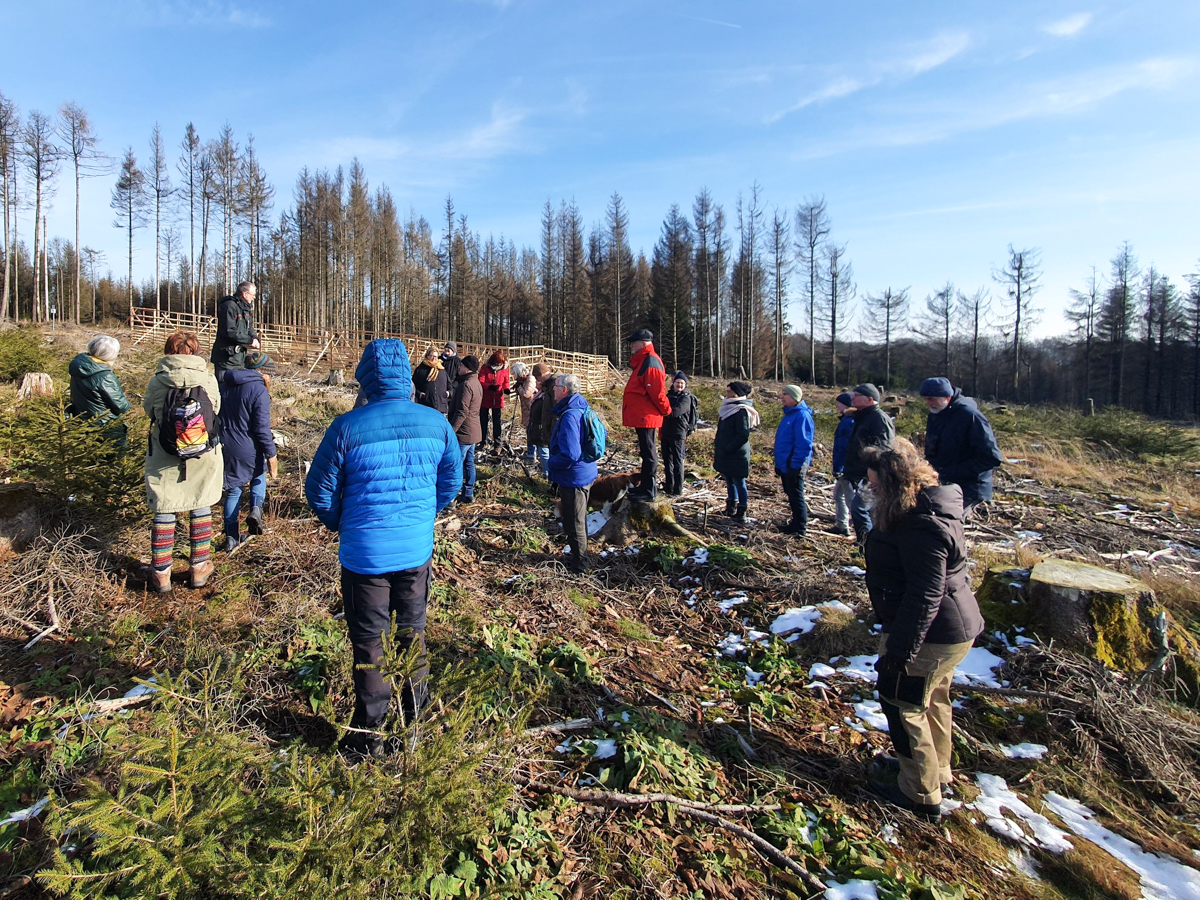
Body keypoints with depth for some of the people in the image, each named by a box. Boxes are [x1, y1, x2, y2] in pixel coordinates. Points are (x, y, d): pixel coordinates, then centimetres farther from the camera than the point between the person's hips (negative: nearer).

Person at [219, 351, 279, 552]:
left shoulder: (224, 386, 8)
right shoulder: (259, 391, -15)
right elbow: (262, 428, -18)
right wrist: (271, 454, -12)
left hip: (226, 449, 5)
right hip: (249, 450, -5)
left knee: (233, 490, 16)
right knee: (259, 476, 25)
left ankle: (231, 538, 20)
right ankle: (256, 509, 0)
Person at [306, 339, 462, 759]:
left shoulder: (347, 427, -16)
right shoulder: (437, 423, -6)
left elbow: (319, 490, -6)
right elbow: (452, 481, 6)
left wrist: (340, 525, 12)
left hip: (365, 554, -3)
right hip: (418, 549, 3)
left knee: (369, 640, 12)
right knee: (412, 629, 21)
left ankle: (367, 735, 26)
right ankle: (415, 712, 37)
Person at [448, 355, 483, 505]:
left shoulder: (466, 385, -19)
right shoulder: (476, 383, 13)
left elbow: (461, 412, -24)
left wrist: (451, 430, -22)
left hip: (463, 432, -10)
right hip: (473, 431, 10)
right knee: (469, 463, 15)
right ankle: (468, 493, 23)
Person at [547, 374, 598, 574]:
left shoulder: (569, 417, -27)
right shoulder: (582, 409, 3)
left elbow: (569, 455, -31)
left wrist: (551, 463, -14)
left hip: (573, 477, -10)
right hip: (586, 473, 10)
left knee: (574, 524, 7)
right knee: (579, 520, 24)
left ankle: (578, 565, 22)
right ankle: (580, 558, 40)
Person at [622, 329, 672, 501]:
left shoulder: (650, 363, -18)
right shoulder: (643, 361, 17)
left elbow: (657, 392, -21)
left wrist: (666, 410, -8)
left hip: (646, 417, -11)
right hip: (643, 417, 11)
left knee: (648, 453, -3)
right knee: (646, 451, 17)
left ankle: (649, 491, 4)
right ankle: (646, 486, 27)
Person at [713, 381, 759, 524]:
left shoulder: (741, 411, -17)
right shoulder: (728, 408, 12)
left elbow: (743, 435, -22)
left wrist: (727, 449, -19)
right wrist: (717, 446, 11)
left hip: (736, 455, -9)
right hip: (726, 455, 9)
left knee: (739, 482, 0)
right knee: (730, 481, 18)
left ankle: (741, 514, 9)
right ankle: (731, 508, 30)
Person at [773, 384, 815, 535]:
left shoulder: (802, 415, -18)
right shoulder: (789, 414, 13)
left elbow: (804, 444, -23)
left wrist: (796, 464, -22)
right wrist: (779, 463, 19)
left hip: (794, 465, -10)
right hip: (785, 464, 10)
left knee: (796, 496, 1)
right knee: (791, 495, 18)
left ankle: (799, 527, 13)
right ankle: (796, 522, 31)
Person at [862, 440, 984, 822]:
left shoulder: (923, 528, -30)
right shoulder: (927, 508, 3)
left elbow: (924, 596, -29)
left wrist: (900, 649, -23)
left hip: (933, 635, -10)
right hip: (952, 628, 10)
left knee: (903, 703, 6)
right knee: (932, 699, 25)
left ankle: (921, 794, 23)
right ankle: (936, 772, 45)